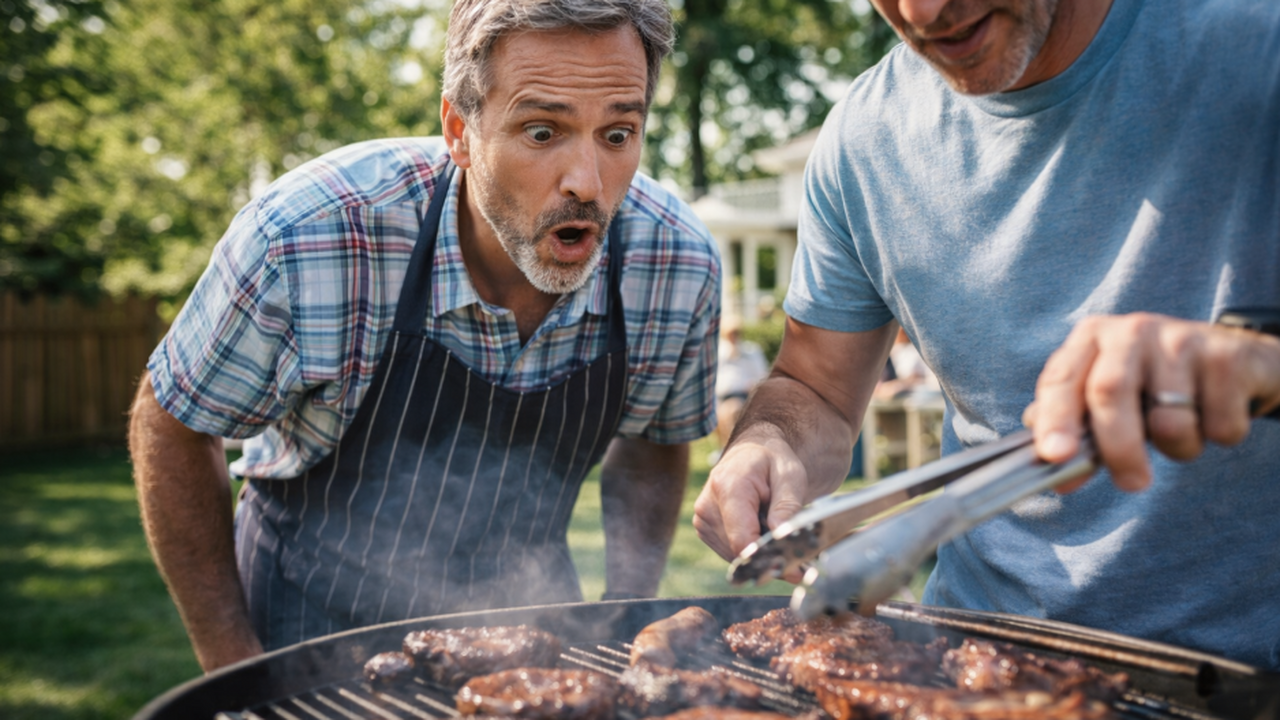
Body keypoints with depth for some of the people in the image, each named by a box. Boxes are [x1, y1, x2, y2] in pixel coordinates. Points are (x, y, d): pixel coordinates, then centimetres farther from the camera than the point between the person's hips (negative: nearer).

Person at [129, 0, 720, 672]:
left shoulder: (681, 263, -19)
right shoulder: (303, 238, -29)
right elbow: (169, 426, -12)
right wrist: (236, 668, -9)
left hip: (525, 609, 3)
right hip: (321, 611, -2)